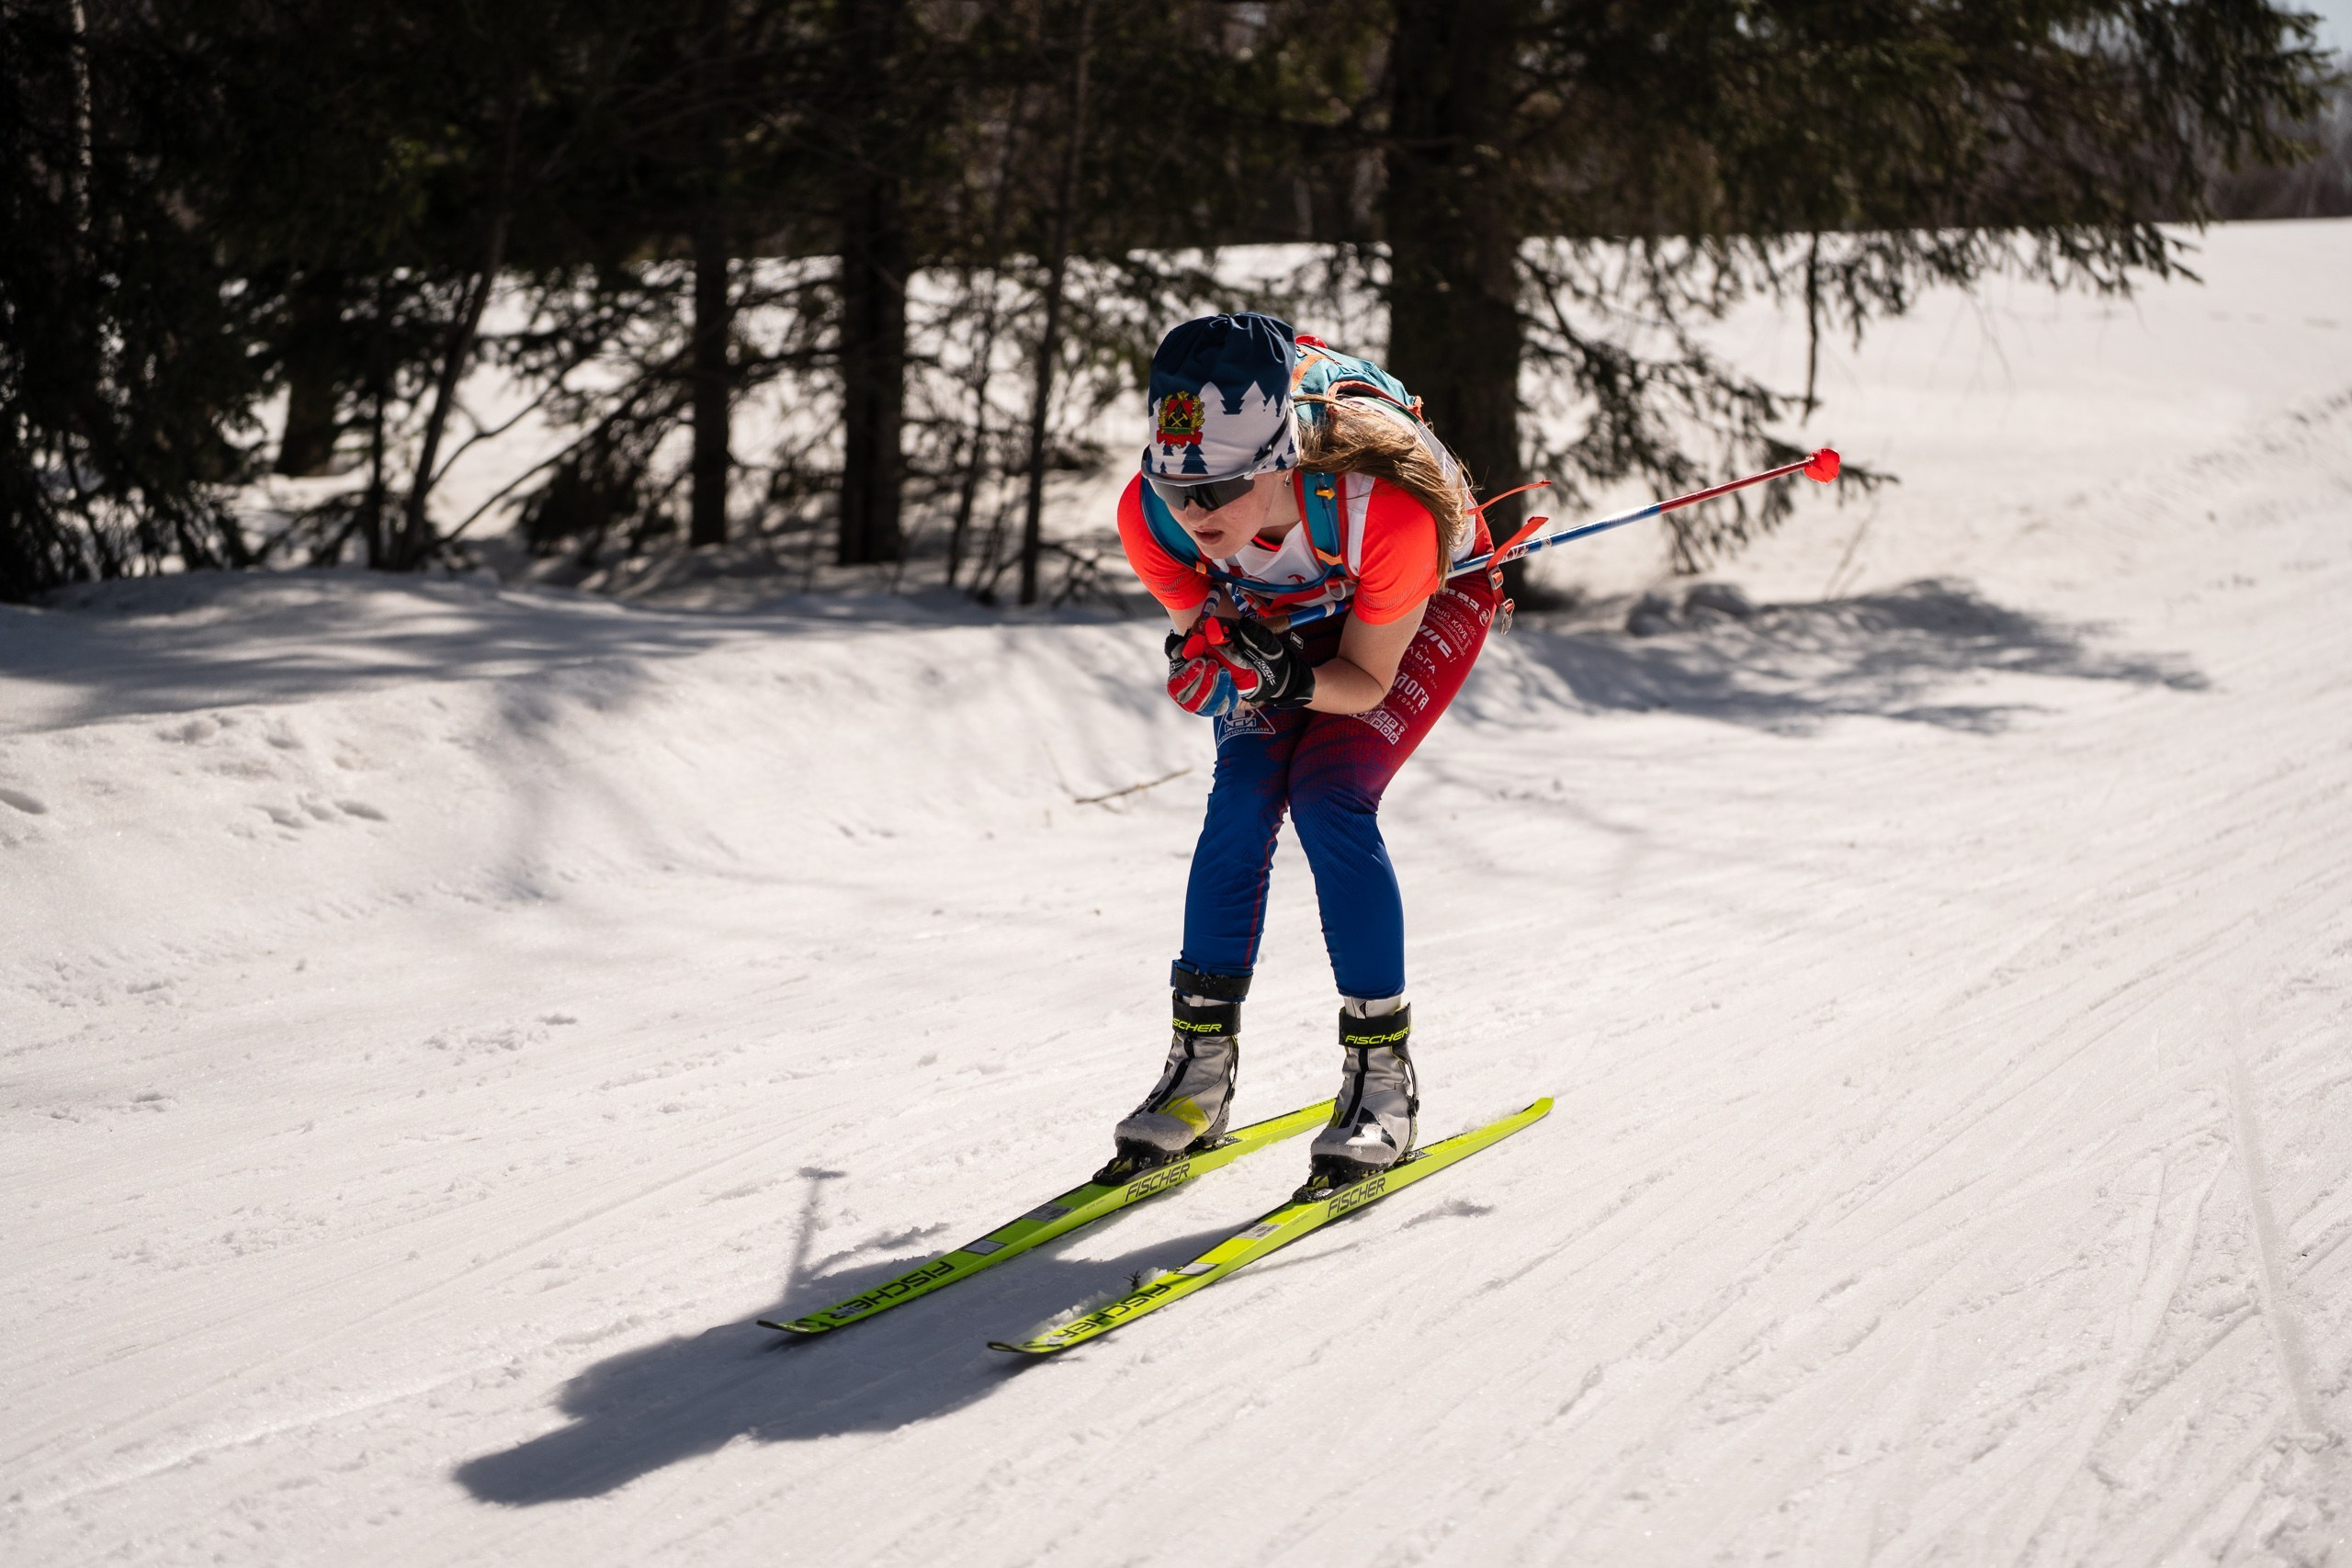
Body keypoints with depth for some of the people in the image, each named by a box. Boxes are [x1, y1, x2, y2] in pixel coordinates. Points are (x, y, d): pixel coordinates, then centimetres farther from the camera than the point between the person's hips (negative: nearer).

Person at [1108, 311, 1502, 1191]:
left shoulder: (1384, 507, -43)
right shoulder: (1153, 515, -33)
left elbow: (1367, 680, -27)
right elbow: (1206, 622, -14)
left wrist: (1294, 679, -48)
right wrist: (1212, 662, -37)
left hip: (1429, 602, -3)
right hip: (1279, 611, 4)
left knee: (1329, 798, -21)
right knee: (1243, 798, -14)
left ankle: (1382, 1075, -8)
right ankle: (1201, 1069, -2)